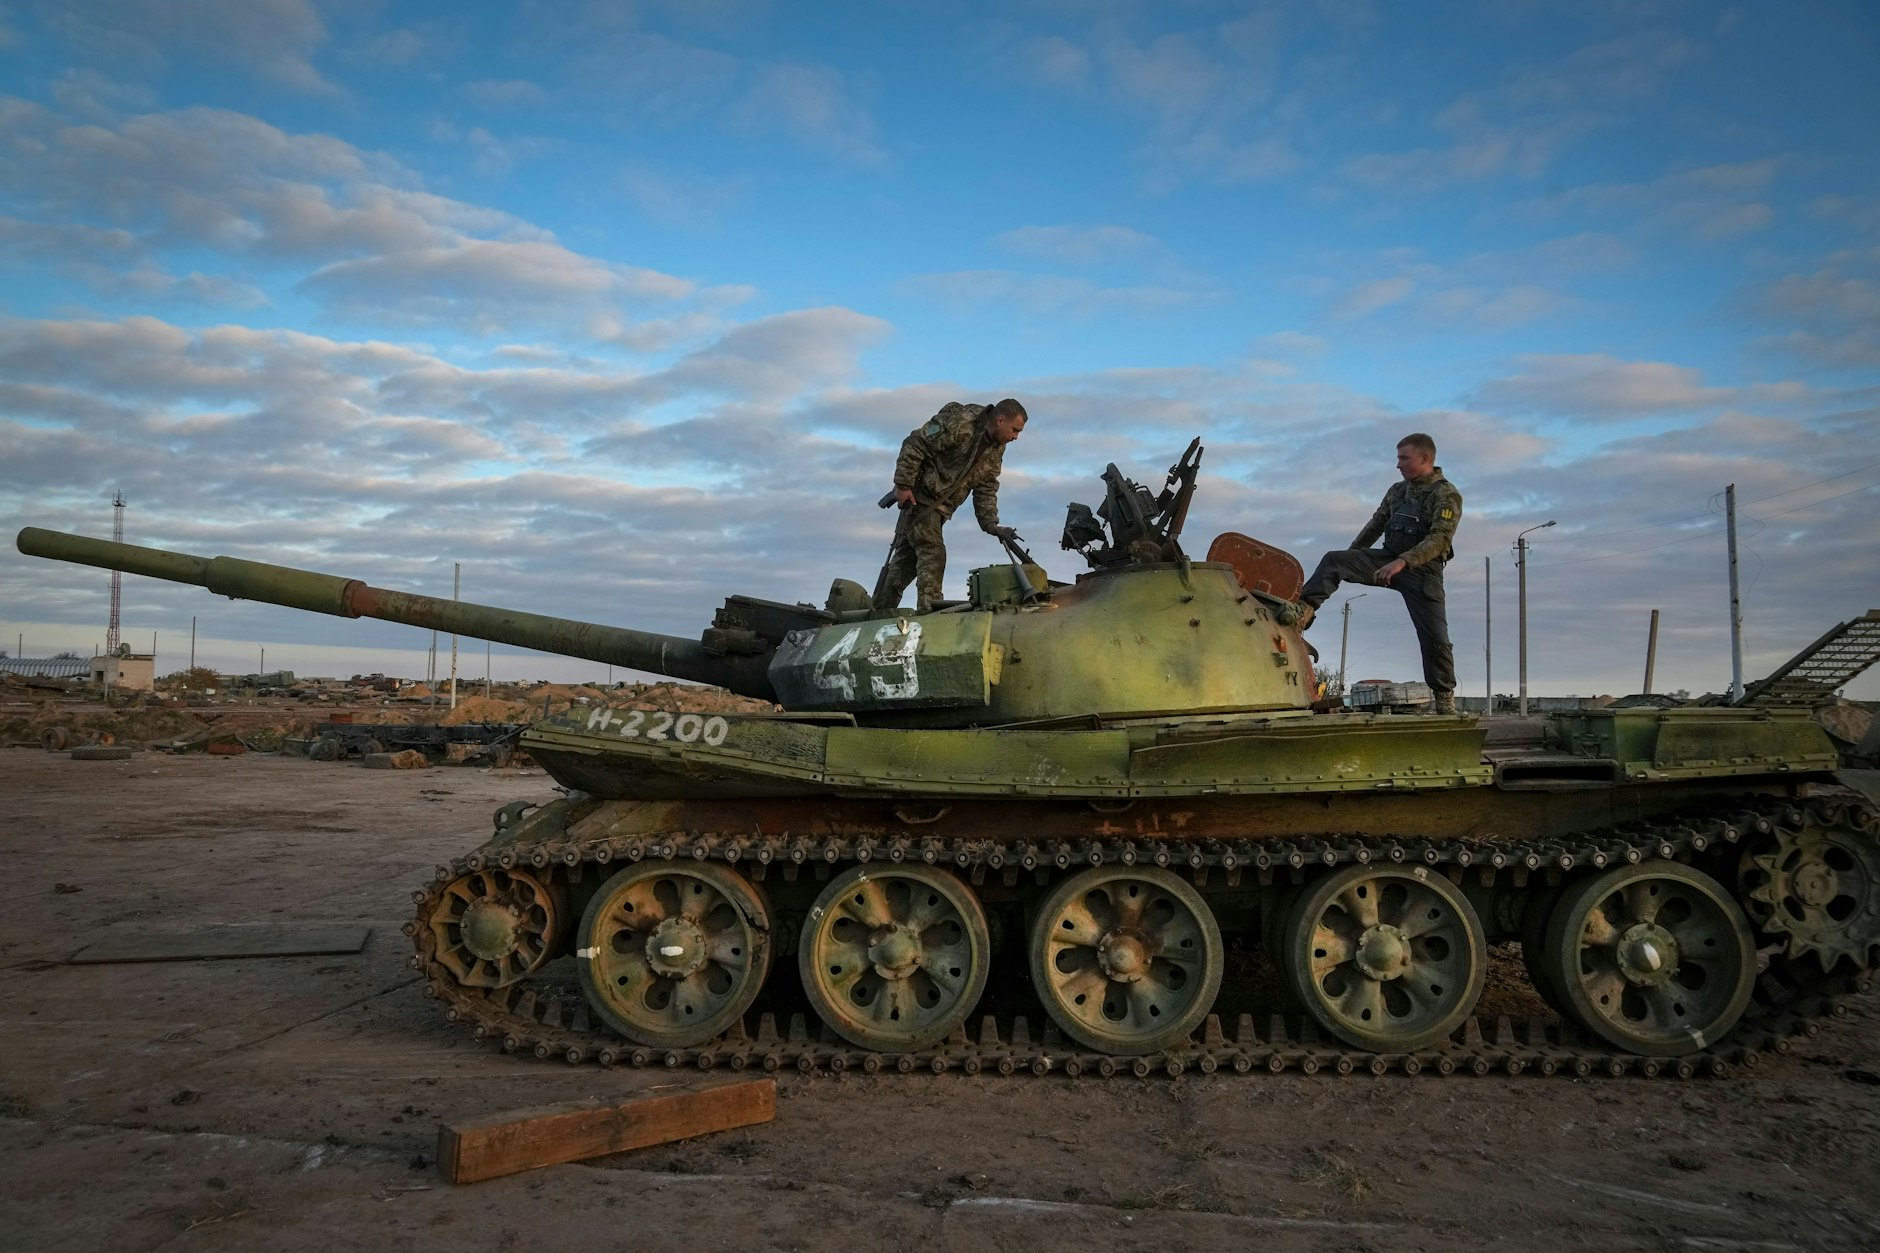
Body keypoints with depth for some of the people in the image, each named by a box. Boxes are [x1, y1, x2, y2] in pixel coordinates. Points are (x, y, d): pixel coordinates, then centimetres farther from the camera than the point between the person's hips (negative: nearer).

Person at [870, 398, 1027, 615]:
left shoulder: (996, 450, 4)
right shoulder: (957, 425, -23)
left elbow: (986, 488, 7)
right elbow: (913, 446, -21)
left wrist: (991, 524, -4)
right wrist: (903, 485, -23)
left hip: (941, 506, 8)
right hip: (919, 497, -8)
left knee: (907, 556, 12)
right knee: (932, 551, -18)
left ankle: (881, 610, 18)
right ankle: (929, 608, -19)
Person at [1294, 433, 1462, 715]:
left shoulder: (1447, 495, -9)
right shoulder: (1397, 491, 12)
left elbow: (1439, 539, -21)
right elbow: (1375, 526, 22)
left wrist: (1402, 562, -33)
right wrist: (1349, 560, 24)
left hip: (1422, 569, -5)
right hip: (1388, 559, 5)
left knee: (1435, 636, -6)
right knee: (1333, 560, -15)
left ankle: (1445, 698, 7)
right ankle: (1303, 610, -26)